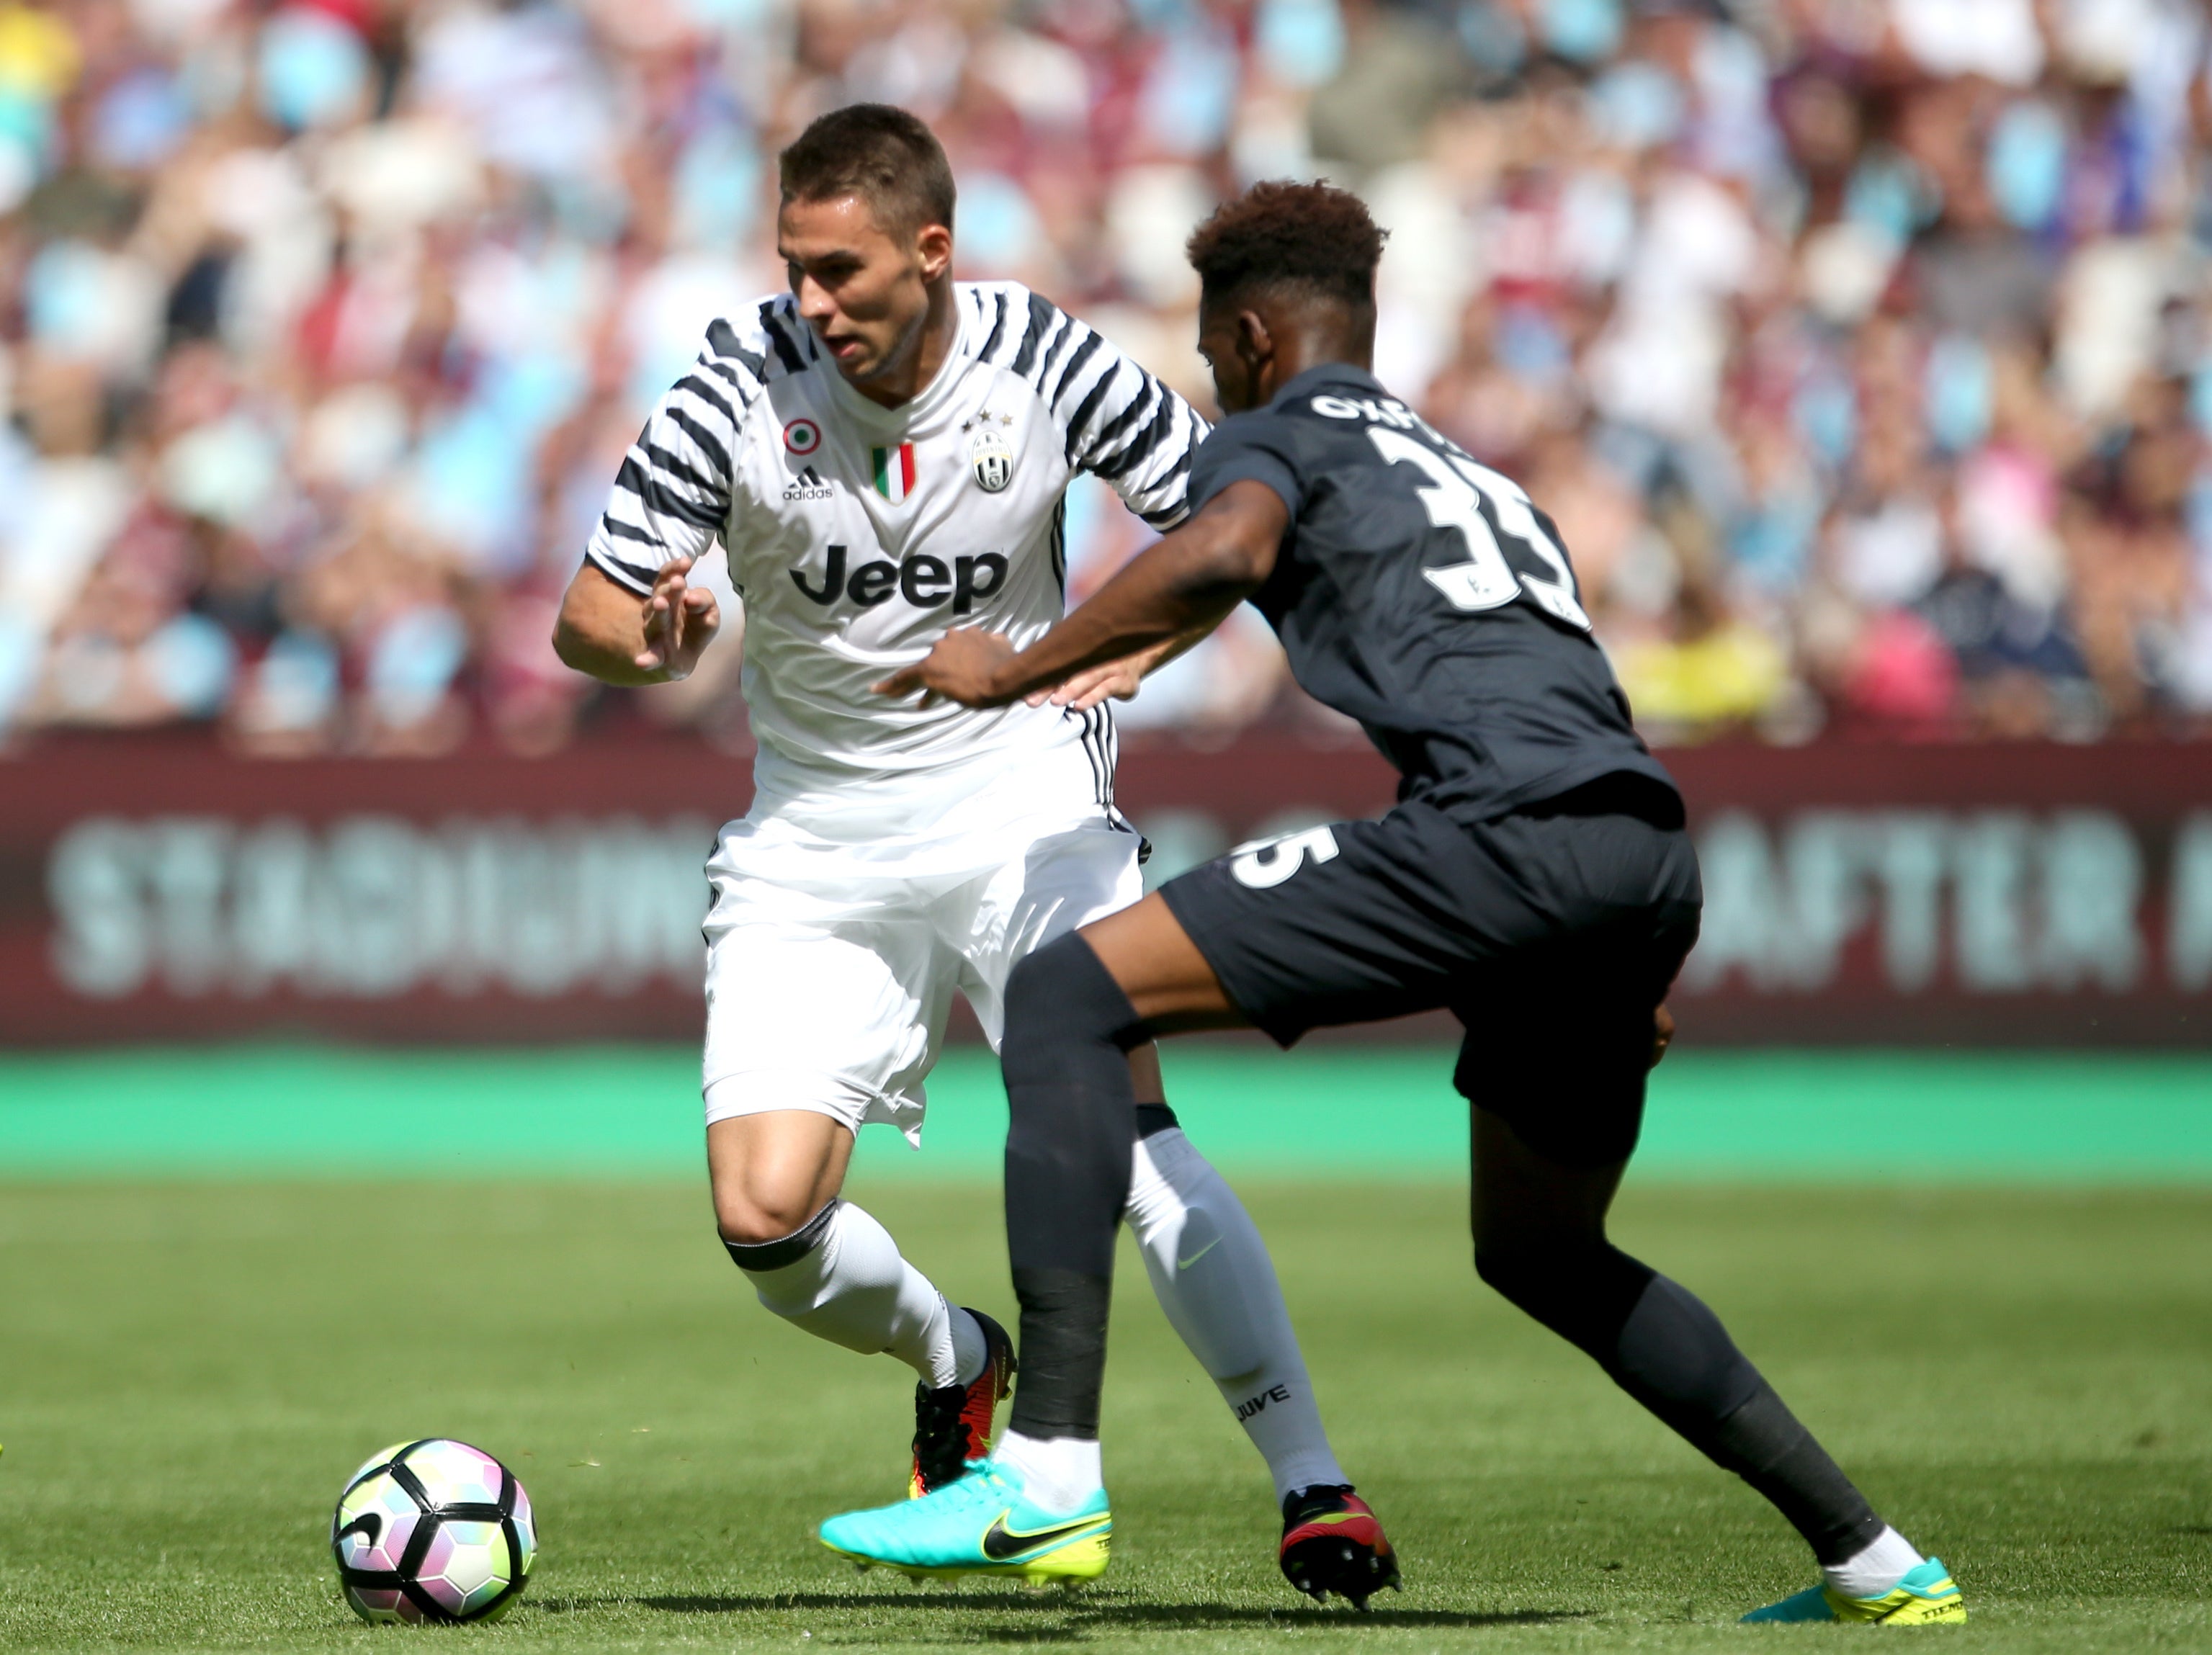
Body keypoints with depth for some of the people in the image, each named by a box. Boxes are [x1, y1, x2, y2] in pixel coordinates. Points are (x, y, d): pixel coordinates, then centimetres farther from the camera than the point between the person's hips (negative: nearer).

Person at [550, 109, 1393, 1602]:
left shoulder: (1045, 362, -12)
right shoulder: (741, 388, -13)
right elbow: (585, 615, -7)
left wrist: (1127, 643, -20)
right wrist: (651, 641, -31)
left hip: (1021, 798, -2)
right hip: (813, 845, 2)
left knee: (1119, 1128, -23)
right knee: (766, 1220, -10)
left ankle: (1310, 1481, -17)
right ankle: (956, 1365, 22)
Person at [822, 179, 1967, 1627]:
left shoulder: (1279, 435, 12)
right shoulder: (1481, 478, 37)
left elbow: (1225, 550, -12)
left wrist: (1015, 671, -4)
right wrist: (1626, 986, 43)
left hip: (1501, 831, -8)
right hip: (1654, 851, 8)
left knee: (1067, 998, -5)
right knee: (1541, 1254, 28)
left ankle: (1049, 1475, -18)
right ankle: (1875, 1565, 27)